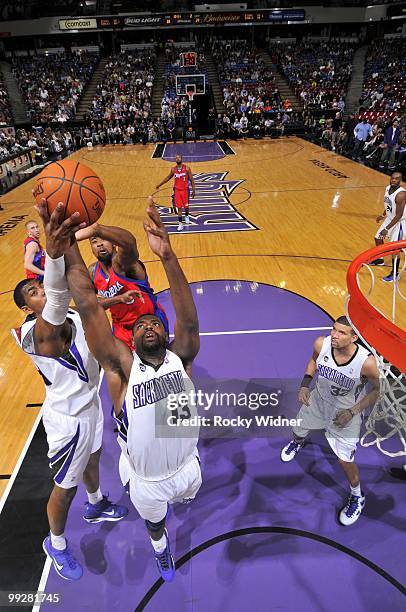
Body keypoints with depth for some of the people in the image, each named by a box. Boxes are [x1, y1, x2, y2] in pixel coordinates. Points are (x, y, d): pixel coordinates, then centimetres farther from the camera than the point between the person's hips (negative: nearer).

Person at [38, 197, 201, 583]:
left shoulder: (180, 357, -20)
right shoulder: (122, 368, -25)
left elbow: (188, 317, -39)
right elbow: (88, 307, -35)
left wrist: (167, 255, -53)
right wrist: (65, 248, -43)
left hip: (186, 466, 2)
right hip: (144, 479, -1)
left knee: (186, 497, 33)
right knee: (153, 521, 28)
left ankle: (175, 496, 70)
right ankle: (160, 548, 64)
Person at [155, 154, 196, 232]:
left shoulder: (187, 168, -7)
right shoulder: (173, 169, 1)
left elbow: (191, 179, -3)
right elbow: (168, 178, 15)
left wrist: (193, 190, -7)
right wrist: (159, 185, 17)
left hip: (185, 190, -1)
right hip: (177, 190, 2)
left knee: (186, 206, 8)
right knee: (179, 208, -1)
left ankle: (186, 216, 41)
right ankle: (180, 224, 4)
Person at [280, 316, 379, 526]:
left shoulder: (366, 362, -34)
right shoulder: (321, 344, -27)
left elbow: (375, 390, -13)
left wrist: (353, 412, -19)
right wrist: (305, 383, -14)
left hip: (345, 412, -3)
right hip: (317, 399, 4)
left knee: (345, 461, 3)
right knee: (298, 430, 26)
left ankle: (357, 498, 36)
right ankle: (297, 442, 67)